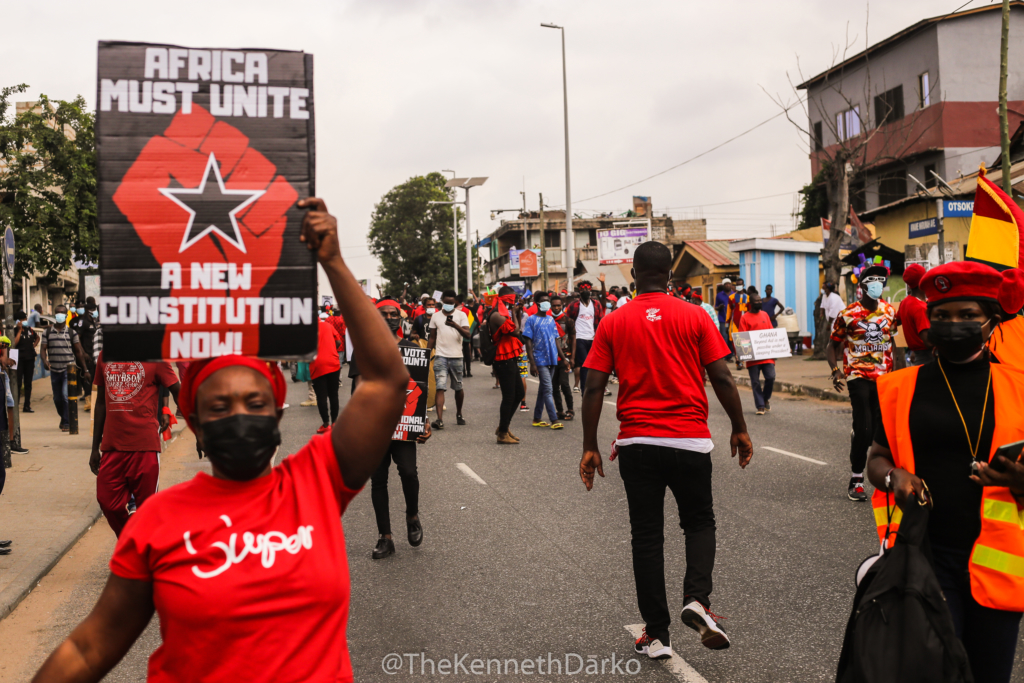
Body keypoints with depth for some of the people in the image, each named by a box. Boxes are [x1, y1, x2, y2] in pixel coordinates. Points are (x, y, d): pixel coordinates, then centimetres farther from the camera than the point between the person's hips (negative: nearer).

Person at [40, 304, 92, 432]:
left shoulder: (72, 332, 2)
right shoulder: (47, 332, 7)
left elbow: (78, 351, 4)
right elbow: (43, 349, 4)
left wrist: (85, 369, 4)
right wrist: (45, 361, -17)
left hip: (68, 369, -3)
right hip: (54, 370, 3)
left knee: (66, 395, -16)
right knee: (57, 398, 12)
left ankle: (66, 423, -8)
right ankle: (64, 417, 35)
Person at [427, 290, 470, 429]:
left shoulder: (461, 315, 2)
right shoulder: (435, 316, 8)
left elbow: (467, 335, -10)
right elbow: (432, 338, 14)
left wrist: (455, 325, -27)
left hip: (457, 356, 0)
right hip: (440, 356, 0)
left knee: (458, 387, 11)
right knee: (440, 387, -11)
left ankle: (459, 414, 32)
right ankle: (440, 419, -17)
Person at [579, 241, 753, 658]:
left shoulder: (614, 323, 1)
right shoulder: (694, 316, -1)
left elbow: (594, 388, -3)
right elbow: (722, 378, -3)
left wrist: (590, 447, 3)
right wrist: (740, 430, 8)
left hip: (637, 443, 1)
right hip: (690, 440, 0)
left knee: (646, 536, 10)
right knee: (699, 522, 19)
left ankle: (656, 635, 14)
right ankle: (697, 600, -4)